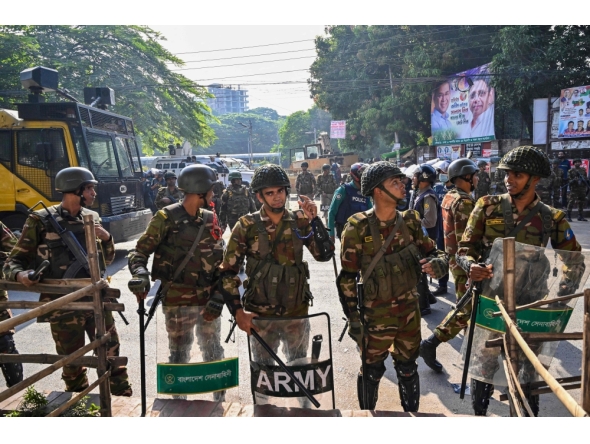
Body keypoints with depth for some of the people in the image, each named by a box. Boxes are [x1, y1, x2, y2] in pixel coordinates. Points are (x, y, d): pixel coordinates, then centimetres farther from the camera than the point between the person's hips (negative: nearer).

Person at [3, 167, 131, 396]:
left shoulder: (92, 218, 8)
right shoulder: (41, 220, -6)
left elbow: (106, 259, 14)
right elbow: (15, 260, -2)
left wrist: (106, 238, -5)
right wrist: (20, 274, -24)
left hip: (96, 299, 3)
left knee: (110, 354, 9)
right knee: (72, 361, 10)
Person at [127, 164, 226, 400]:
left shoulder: (210, 219, 6)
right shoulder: (166, 218, -8)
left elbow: (220, 259, 5)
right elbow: (140, 250, -9)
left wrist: (219, 295, -5)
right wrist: (140, 272, -31)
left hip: (208, 299, 4)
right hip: (177, 301, -4)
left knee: (213, 352, 14)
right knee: (179, 354, 9)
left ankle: (220, 399, 30)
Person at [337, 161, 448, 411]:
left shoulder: (410, 222, -3)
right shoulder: (358, 228, -17)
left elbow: (434, 254, 2)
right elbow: (347, 279, -12)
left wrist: (436, 264, -22)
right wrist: (353, 319, -11)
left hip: (410, 311, 4)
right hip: (376, 314, -4)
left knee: (408, 369, 20)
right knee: (372, 371, 15)